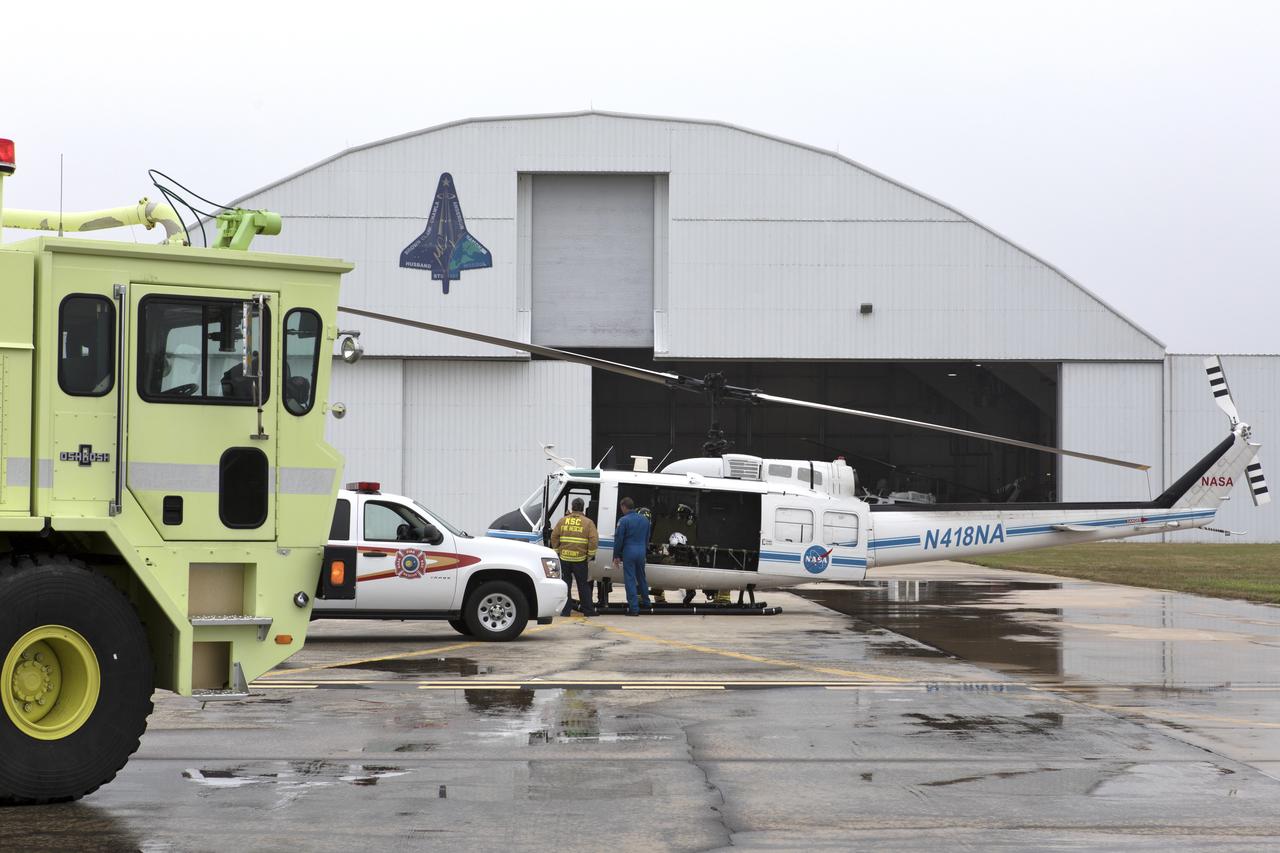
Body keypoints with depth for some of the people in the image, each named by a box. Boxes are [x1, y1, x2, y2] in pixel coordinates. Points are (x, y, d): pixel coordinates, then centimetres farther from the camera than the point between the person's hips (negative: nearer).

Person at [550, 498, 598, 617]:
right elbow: (594, 540, -8)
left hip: (564, 558, 1)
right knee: (583, 585, 7)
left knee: (566, 584, 7)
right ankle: (588, 610, 10)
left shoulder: (562, 521, 5)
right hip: (580, 559, -1)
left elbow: (554, 537, 3)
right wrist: (590, 555, -1)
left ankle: (565, 610, 4)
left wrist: (556, 551, 11)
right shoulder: (588, 522, -2)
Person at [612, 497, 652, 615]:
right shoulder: (644, 520, 10)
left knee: (630, 579, -2)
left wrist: (616, 556, -1)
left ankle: (634, 608, -5)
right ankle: (646, 602, 32)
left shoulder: (624, 520, -10)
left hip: (629, 552, -6)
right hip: (641, 552, 6)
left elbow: (618, 539, -9)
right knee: (641, 577, 21)